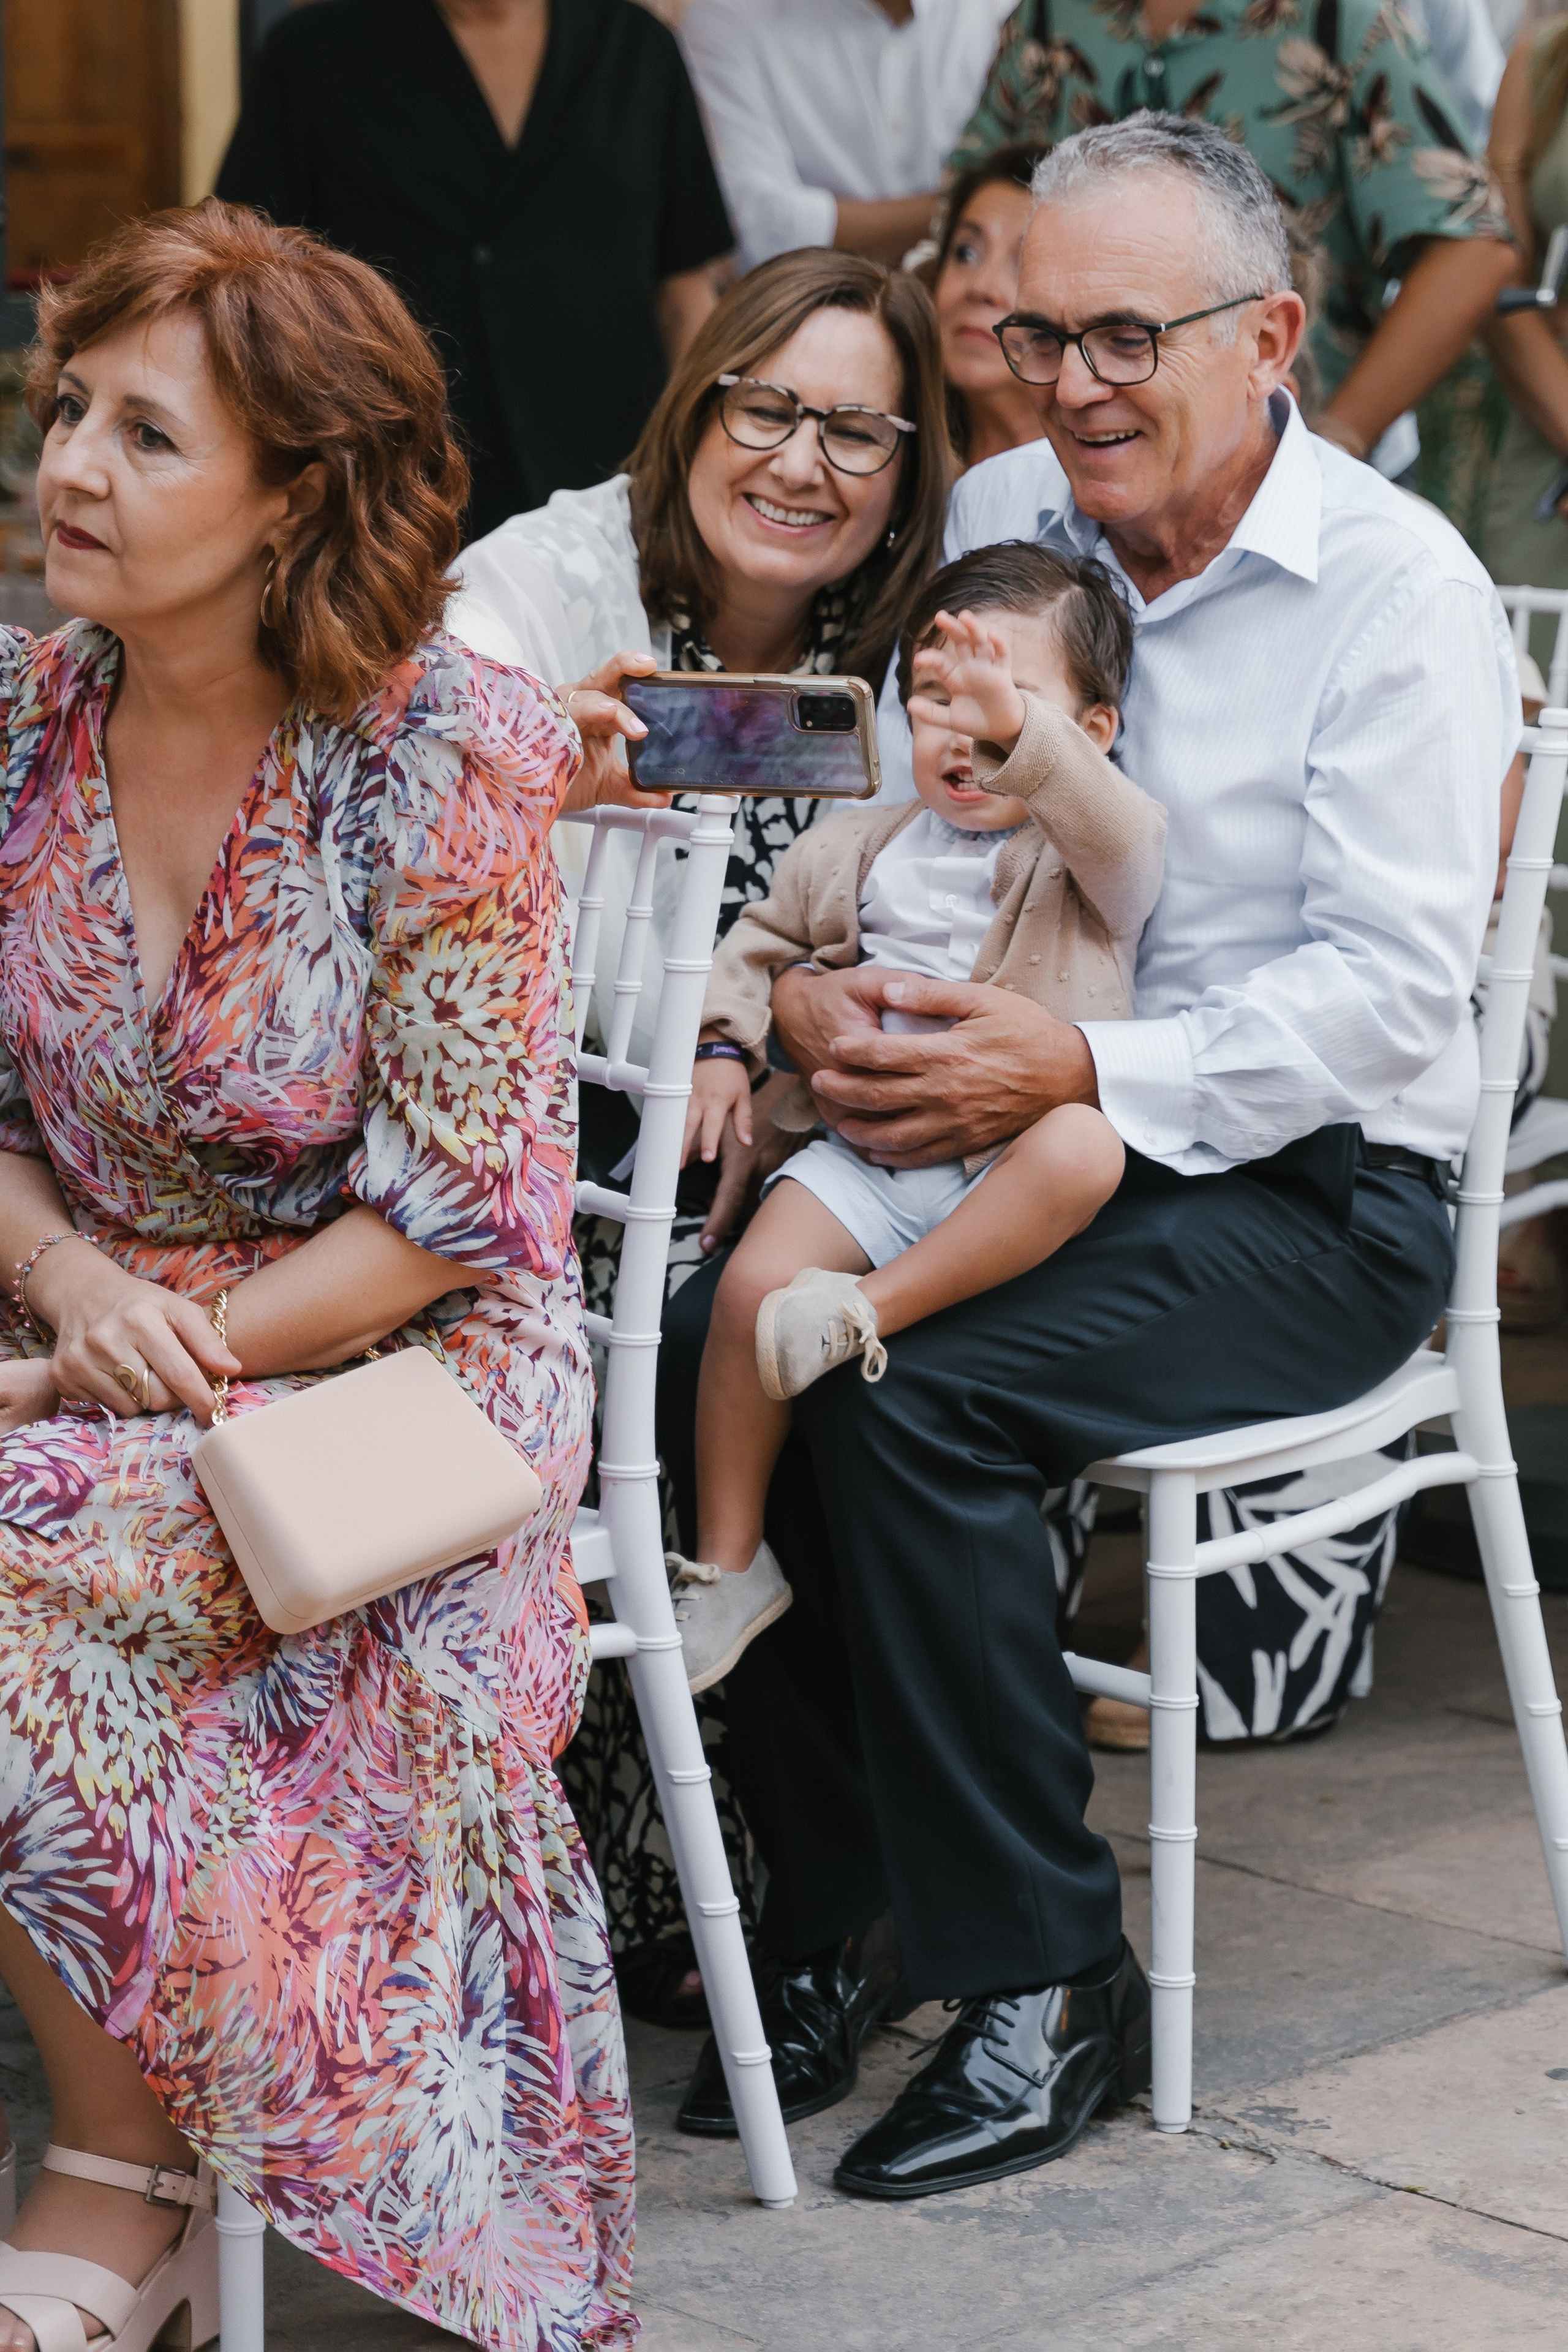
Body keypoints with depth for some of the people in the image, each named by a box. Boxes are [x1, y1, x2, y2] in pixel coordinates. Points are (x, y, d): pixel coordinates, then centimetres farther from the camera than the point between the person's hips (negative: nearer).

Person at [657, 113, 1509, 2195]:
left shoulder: (1400, 588, -10)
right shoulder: (999, 518, 8)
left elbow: (1392, 985, -17)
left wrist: (1089, 1071, -29)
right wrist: (822, 984, -14)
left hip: (1313, 1194, -6)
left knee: (912, 1397, -29)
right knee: (718, 1340, -21)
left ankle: (1046, 1984, -15)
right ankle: (840, 1921, -7)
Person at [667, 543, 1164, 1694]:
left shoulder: (1096, 852, 4)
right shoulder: (861, 849, 19)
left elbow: (1115, 836, -21)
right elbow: (761, 944, 31)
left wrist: (1021, 726, -39)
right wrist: (726, 1049, 12)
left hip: (1011, 1149, -3)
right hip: (867, 1148, 3)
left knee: (1081, 1146, -38)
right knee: (752, 1283, -21)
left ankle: (871, 1307, -31)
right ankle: (727, 1559, -7)